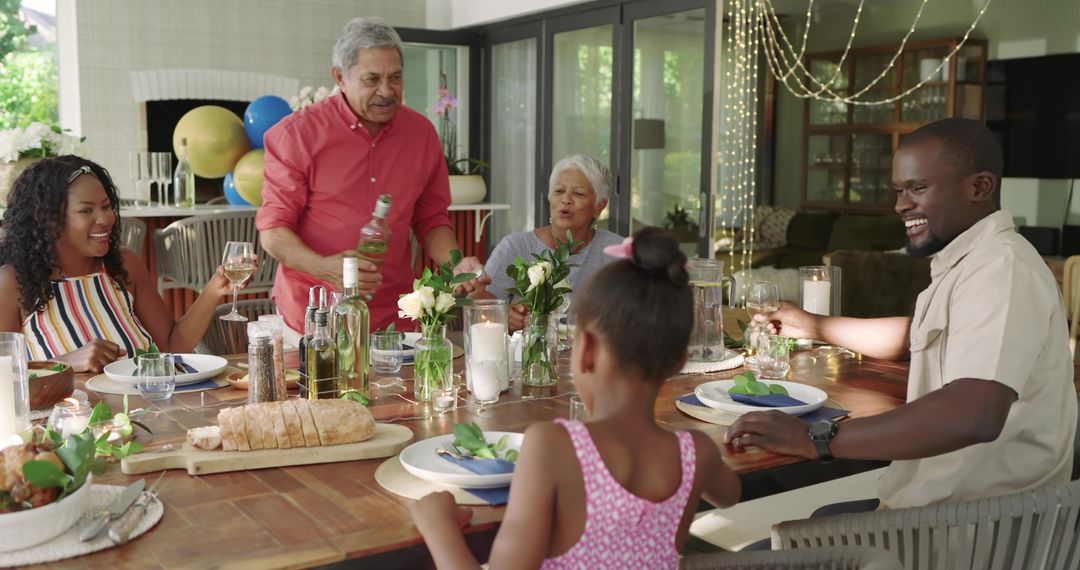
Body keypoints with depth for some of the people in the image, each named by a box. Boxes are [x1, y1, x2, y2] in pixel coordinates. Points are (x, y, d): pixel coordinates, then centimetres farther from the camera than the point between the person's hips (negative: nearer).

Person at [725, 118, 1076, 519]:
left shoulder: (1000, 267, -21)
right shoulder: (968, 260, 13)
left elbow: (973, 415, -36)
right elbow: (917, 336, 32)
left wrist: (816, 440, -34)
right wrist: (816, 327, 30)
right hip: (953, 502, 10)